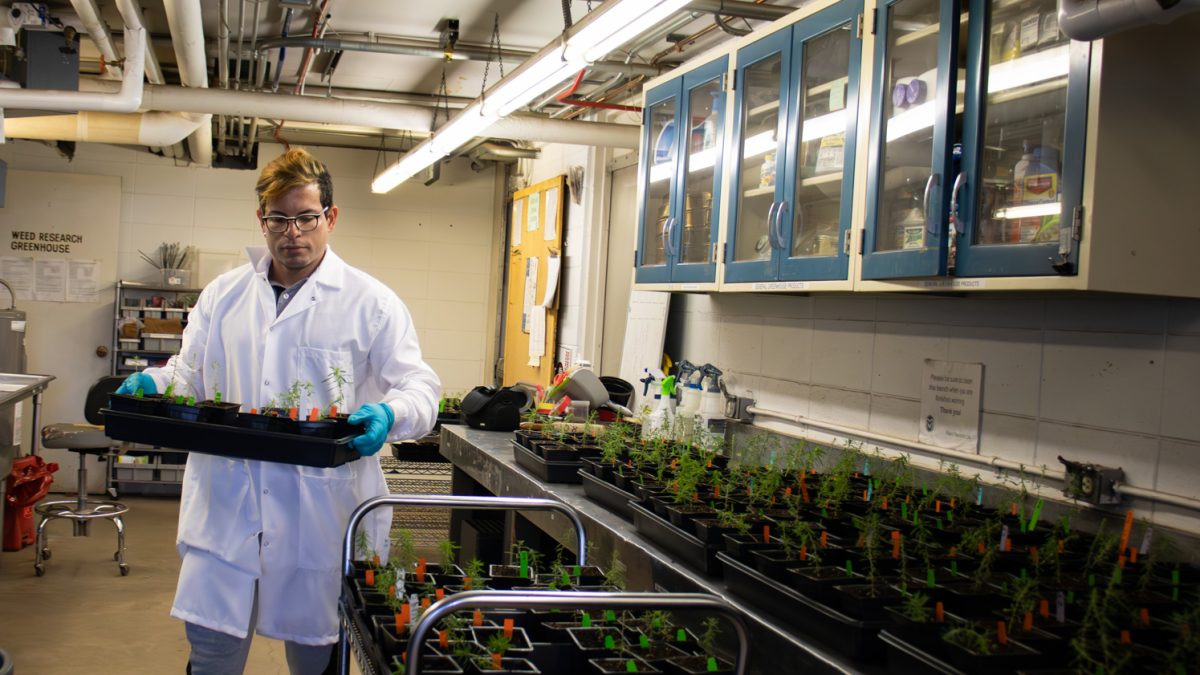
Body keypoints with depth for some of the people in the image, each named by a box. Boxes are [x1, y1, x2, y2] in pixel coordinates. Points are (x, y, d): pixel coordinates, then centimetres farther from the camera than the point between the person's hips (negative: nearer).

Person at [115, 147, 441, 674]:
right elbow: (190, 374, 17)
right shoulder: (222, 295, 11)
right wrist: (153, 384, -5)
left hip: (321, 513, -2)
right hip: (227, 508, 3)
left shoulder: (371, 303, -1)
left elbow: (420, 388, -4)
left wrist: (389, 415, -26)